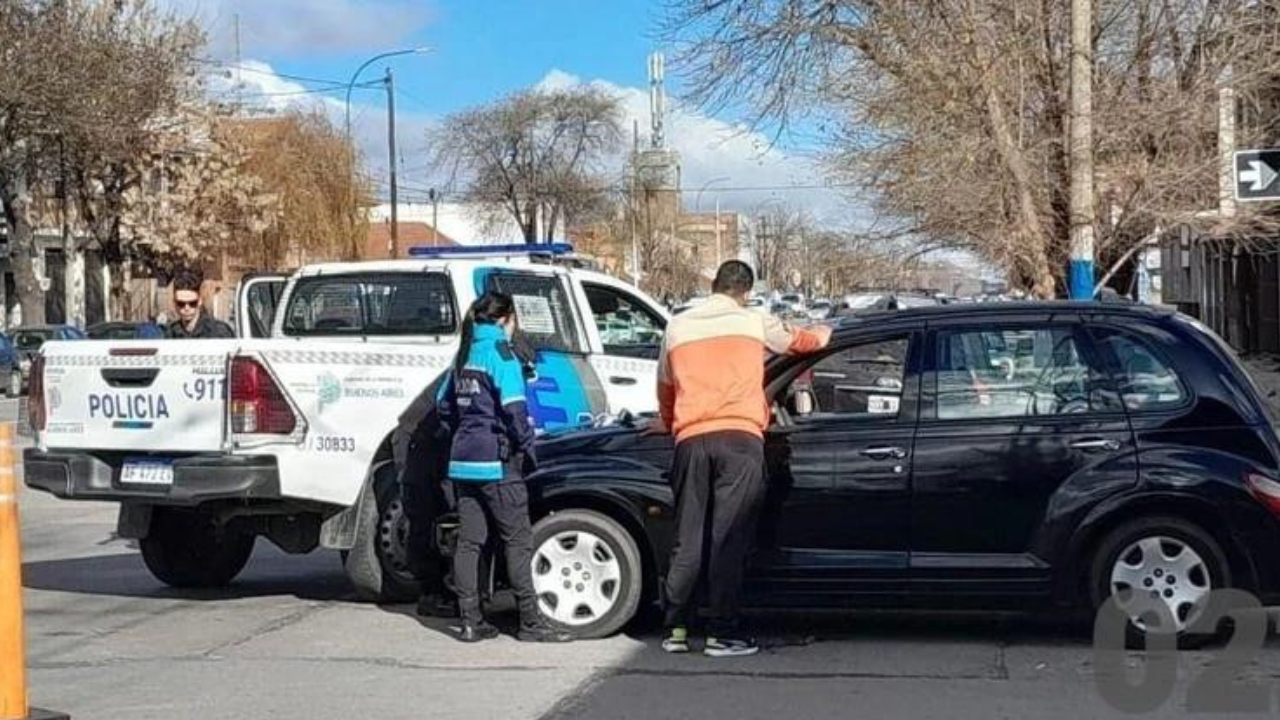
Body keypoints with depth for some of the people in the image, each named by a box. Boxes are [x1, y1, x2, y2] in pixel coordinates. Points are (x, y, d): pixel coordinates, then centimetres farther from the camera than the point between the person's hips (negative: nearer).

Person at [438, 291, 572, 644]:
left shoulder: (464, 354, 13)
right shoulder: (499, 352, -10)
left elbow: (445, 406, 19)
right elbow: (514, 409, -17)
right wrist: (528, 449, -7)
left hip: (462, 459, 8)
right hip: (495, 461, -8)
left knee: (468, 541, 8)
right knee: (518, 541, -2)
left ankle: (470, 621, 9)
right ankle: (531, 623, -1)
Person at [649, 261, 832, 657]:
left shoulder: (678, 327, 17)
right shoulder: (754, 322, 11)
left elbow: (665, 386, 30)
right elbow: (800, 341, 28)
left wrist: (668, 422, 50)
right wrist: (826, 332, 51)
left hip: (691, 439, 3)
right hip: (739, 437, -3)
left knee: (688, 539, 8)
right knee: (729, 536, -3)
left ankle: (676, 629, 11)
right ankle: (722, 633, -2)